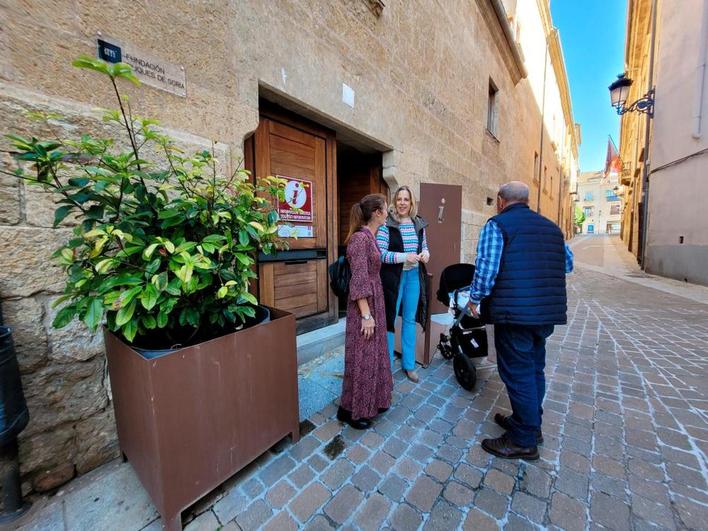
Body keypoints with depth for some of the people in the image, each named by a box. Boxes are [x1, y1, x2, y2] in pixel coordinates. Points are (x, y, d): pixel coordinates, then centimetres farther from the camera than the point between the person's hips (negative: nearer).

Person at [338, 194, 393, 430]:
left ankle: (372, 402, 39)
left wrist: (374, 311, 18)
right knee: (361, 358, 5)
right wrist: (366, 315, -20)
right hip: (365, 305, -9)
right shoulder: (360, 238, -19)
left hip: (375, 301, 10)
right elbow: (359, 280, -22)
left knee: (374, 354, 20)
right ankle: (350, 410, 25)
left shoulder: (369, 236, 10)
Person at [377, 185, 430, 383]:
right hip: (393, 277, -5)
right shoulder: (386, 224, -9)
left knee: (410, 320, 15)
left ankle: (409, 364, 33)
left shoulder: (419, 223, 7)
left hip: (414, 276, 5)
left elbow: (424, 246, 18)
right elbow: (381, 253, -14)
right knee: (389, 320, 5)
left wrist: (426, 254, -5)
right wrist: (404, 257, -24)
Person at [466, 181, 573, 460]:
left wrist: (474, 298, -5)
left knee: (518, 373, 4)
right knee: (534, 369, 20)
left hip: (514, 312, -8)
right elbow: (568, 263, 21)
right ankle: (530, 424, 38)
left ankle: (524, 441, 19)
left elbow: (486, 269, -18)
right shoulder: (551, 227, 13)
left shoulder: (496, 225, -9)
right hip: (549, 311, 8)